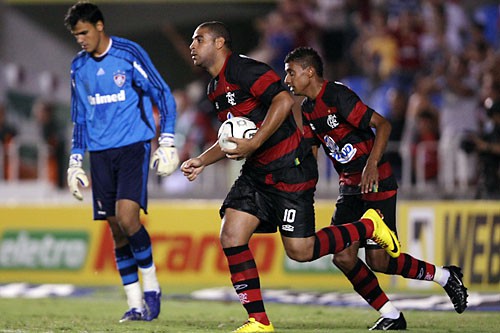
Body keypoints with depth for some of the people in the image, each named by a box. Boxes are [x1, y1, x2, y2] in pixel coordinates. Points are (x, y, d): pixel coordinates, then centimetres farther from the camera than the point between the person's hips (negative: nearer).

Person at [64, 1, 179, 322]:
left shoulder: (129, 54, -6)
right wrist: (75, 161, 17)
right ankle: (136, 304, 9)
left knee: (127, 217, -21)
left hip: (133, 146, -5)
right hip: (100, 154, 5)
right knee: (117, 230, 3)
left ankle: (151, 285, -2)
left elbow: (164, 96, -3)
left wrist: (167, 142, -9)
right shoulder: (79, 66, 11)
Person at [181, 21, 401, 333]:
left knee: (300, 251, -10)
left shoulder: (243, 68, -14)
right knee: (231, 235, -7)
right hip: (257, 172, 9)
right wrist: (201, 161, 16)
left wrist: (254, 144, -26)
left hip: (290, 168, -9)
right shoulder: (215, 89, 16)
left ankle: (369, 227, 14)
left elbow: (284, 100, -25)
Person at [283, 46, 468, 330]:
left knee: (378, 259, -10)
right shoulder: (308, 110, 8)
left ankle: (445, 276, 13)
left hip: (377, 183, -8)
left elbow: (383, 125, -21)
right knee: (343, 257, -7)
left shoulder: (338, 95, -17)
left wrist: (372, 164, -32)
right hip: (350, 188, 8)